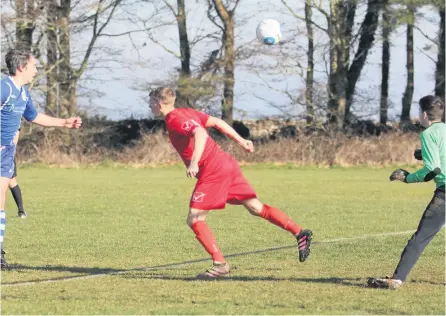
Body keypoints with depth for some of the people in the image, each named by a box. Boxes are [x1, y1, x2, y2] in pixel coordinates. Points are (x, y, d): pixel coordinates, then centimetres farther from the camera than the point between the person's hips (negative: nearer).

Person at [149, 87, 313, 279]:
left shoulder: (174, 120, -10)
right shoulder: (187, 112, 18)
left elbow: (200, 133, -26)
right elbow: (216, 122, 20)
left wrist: (194, 162, -36)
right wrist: (241, 141, 24)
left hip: (212, 170, -9)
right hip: (226, 163, 9)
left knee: (194, 219, -6)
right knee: (256, 208, 12)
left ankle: (220, 264, -10)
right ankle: (300, 233, 8)